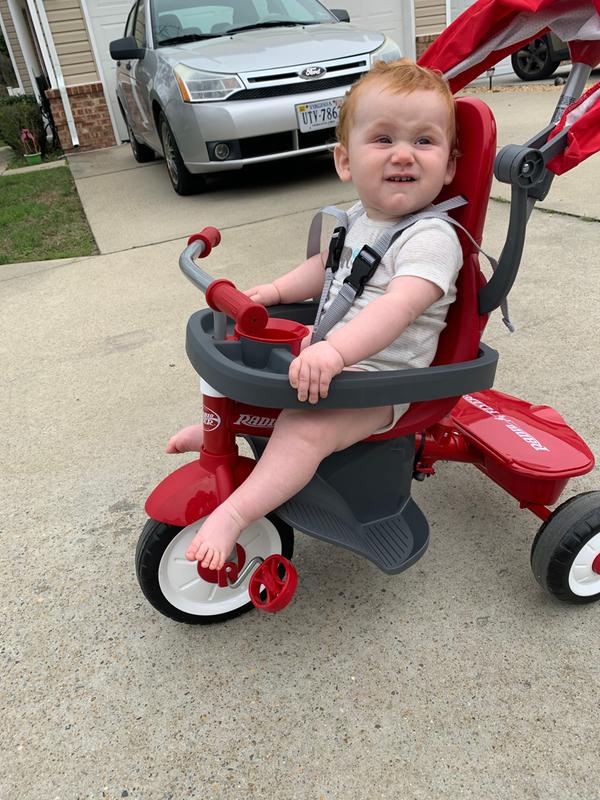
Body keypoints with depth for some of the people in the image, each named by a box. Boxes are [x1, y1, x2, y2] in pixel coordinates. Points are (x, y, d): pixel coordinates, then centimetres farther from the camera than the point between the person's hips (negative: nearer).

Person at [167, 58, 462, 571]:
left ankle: (231, 517, -26)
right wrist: (277, 290, 10)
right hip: (329, 352, 9)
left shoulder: (431, 238, -21)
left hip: (383, 379, -9)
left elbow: (399, 306, -37)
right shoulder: (360, 219, 6)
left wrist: (334, 350, -50)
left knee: (305, 428, -32)